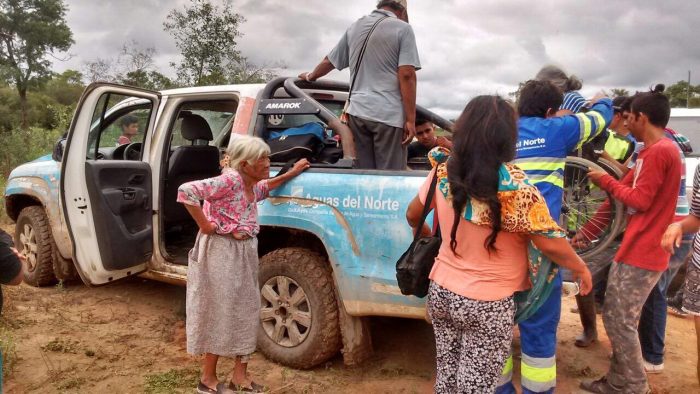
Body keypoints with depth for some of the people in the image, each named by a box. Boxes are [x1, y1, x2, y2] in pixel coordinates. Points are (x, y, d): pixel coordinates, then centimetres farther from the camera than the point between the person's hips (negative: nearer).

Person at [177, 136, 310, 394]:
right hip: (222, 252, -9)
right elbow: (186, 191, -28)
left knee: (246, 312, 11)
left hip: (245, 252, 9)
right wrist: (204, 225, -22)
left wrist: (291, 173, 24)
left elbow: (265, 188, 33)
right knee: (220, 314, 0)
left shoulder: (253, 185, 7)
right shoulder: (229, 180, -20)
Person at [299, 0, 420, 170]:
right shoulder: (402, 28, 0)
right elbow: (406, 75, -10)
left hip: (357, 111, 6)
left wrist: (310, 76, 47)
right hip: (389, 114, -5)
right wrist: (410, 119, -10)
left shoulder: (355, 27, 18)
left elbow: (328, 61, 27)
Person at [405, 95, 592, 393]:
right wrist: (581, 269, 4)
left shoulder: (443, 171, -6)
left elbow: (412, 215, 9)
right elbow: (551, 244, -14)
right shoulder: (513, 186, -22)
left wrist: (424, 233, 31)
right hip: (487, 304, -5)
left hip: (441, 291, 5)